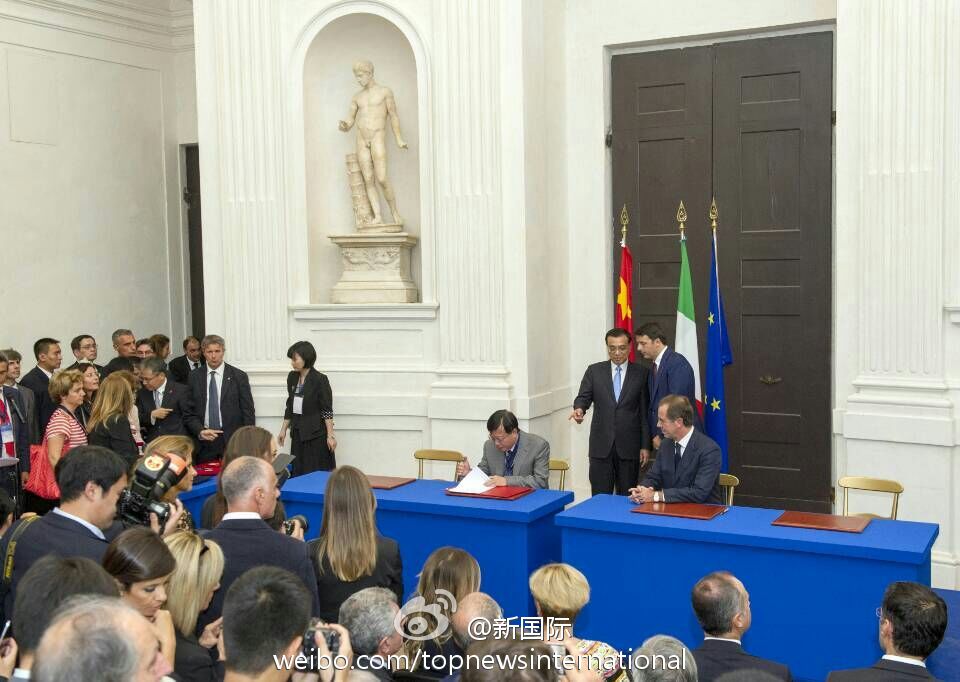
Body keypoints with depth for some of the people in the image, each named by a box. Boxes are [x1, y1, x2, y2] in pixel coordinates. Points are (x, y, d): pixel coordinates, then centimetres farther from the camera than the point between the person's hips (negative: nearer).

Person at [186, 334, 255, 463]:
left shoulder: (239, 376, 1)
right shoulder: (194, 377, 6)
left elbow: (248, 412, 1)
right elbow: (190, 412, 7)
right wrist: (200, 431, -11)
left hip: (233, 441, -1)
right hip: (204, 441, 2)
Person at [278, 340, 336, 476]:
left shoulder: (320, 379, -11)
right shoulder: (292, 377, 8)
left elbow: (327, 410, -11)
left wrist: (330, 435, -13)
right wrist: (283, 430, 14)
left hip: (316, 434, -6)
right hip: (297, 434, 6)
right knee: (298, 473, 5)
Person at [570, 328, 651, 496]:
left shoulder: (641, 373, 4)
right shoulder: (594, 371, 8)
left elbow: (645, 411, 3)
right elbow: (583, 397, 3)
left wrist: (645, 446, 0)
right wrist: (579, 409, -22)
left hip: (629, 446, -1)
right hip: (601, 445, 1)